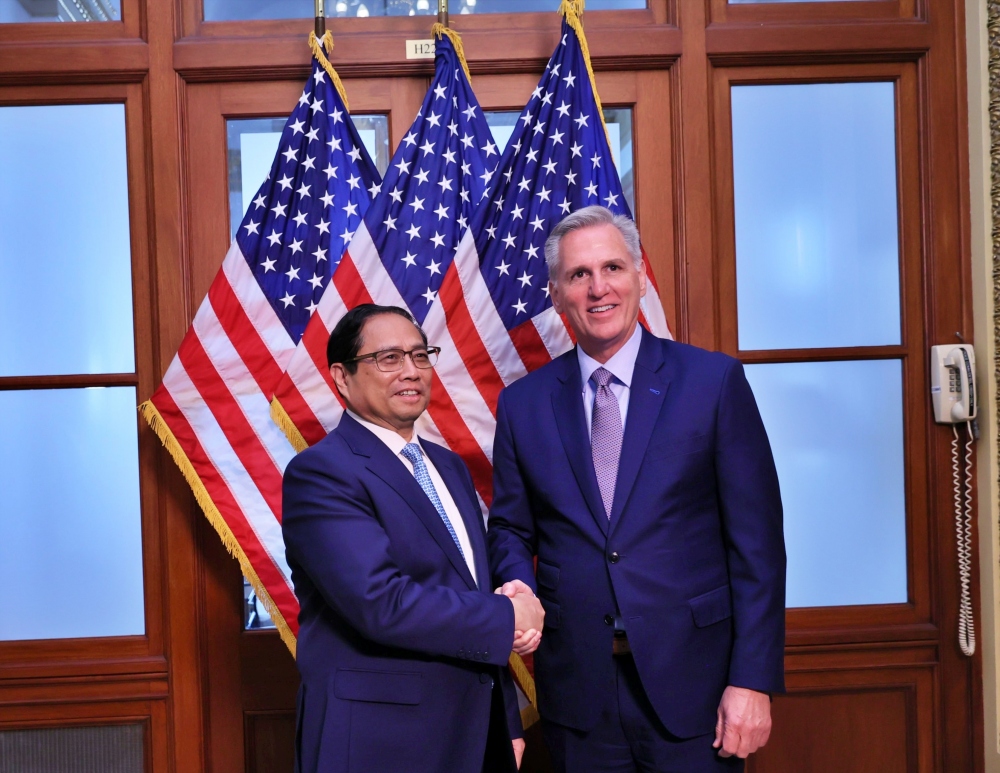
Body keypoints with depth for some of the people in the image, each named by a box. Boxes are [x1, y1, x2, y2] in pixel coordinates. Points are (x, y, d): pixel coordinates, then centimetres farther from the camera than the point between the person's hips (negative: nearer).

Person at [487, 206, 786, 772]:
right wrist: (518, 583, -10)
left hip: (691, 683, -2)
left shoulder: (714, 380, -4)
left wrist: (754, 680, -10)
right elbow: (510, 528, 12)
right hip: (577, 688, 2)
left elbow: (757, 539, -6)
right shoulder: (523, 403, 4)